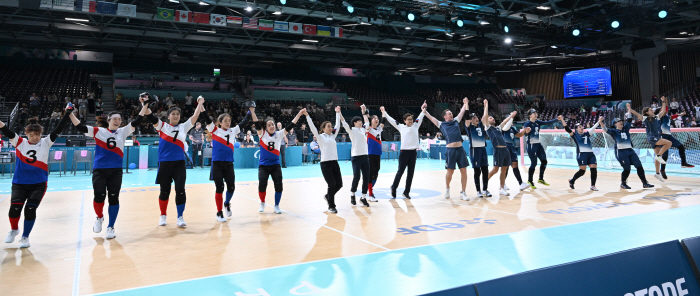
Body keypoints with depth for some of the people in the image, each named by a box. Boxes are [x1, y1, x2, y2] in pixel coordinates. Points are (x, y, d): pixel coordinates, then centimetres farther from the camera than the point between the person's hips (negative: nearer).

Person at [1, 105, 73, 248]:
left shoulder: (45, 143, 1)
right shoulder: (20, 143, 3)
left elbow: (58, 130, -7)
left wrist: (67, 113, -15)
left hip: (39, 184, -1)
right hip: (19, 183, 1)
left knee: (30, 210, -7)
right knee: (14, 208, -9)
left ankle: (25, 236, 13)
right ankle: (14, 230, 22)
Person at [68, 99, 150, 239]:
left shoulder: (123, 132, 7)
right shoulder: (98, 131, 4)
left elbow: (136, 122, 1)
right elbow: (80, 127, -3)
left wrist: (144, 106, -6)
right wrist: (70, 113, -14)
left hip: (116, 171, 1)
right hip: (99, 170, -1)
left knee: (113, 198, 0)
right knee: (99, 196, -10)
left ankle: (111, 227, 13)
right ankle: (99, 218, 22)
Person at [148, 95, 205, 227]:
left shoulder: (183, 127, 9)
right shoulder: (162, 126, 4)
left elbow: (195, 117, 4)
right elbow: (151, 118, -9)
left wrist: (200, 104, -1)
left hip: (179, 163, 1)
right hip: (164, 163, -1)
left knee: (180, 190, -6)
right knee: (164, 191, 7)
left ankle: (180, 217, 5)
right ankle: (163, 215, 25)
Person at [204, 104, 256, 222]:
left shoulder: (233, 131, 12)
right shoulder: (215, 130, 3)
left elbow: (244, 122, 12)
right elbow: (207, 119, -9)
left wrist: (251, 111, 7)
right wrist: (201, 107, -20)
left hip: (229, 164, 3)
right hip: (217, 163, -3)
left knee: (231, 187, -1)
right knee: (219, 188, -1)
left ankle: (227, 204, 31)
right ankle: (219, 213, 12)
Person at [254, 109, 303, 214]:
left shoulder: (279, 134, 2)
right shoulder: (262, 134, -2)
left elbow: (290, 125, -3)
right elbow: (257, 123, -13)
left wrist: (299, 114, -9)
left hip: (275, 165, 2)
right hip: (263, 165, -1)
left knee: (279, 185, -8)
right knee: (262, 185, -11)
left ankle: (276, 206, 12)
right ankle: (262, 203, 16)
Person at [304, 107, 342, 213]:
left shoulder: (333, 136, 15)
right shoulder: (320, 137, 0)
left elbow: (338, 126, 18)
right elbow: (312, 127, -9)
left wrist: (338, 113, 20)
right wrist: (307, 115, -16)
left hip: (334, 163, 6)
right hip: (325, 163, -6)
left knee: (339, 184, 5)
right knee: (332, 185, -8)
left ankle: (328, 196, 33)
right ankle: (331, 206, 8)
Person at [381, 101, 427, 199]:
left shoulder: (415, 126, 12)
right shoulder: (401, 127, 5)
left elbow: (420, 117, 16)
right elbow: (391, 120, 7)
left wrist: (423, 108, 10)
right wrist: (384, 112, 8)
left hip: (413, 152, 3)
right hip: (404, 152, -3)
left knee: (411, 173, 5)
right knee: (400, 171, 1)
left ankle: (406, 192, 13)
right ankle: (393, 188, 18)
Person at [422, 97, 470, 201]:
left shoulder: (456, 121, 18)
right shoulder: (441, 124, 8)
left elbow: (462, 111, 27)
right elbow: (431, 118, 7)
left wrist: (465, 103, 31)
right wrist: (424, 111, 4)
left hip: (460, 149, 4)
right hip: (450, 150, -4)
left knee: (463, 171, 0)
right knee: (450, 172, 1)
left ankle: (463, 193, 9)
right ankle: (447, 188, 28)